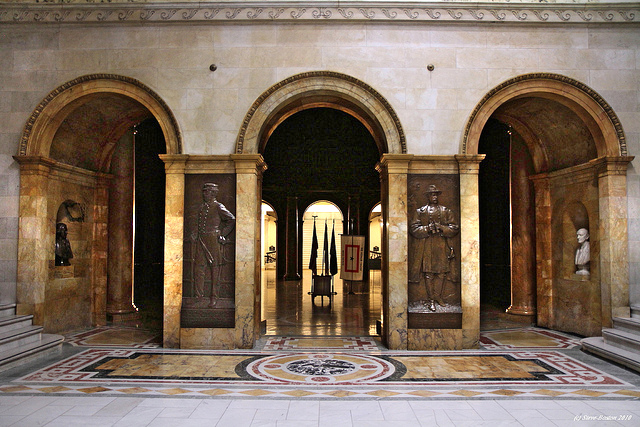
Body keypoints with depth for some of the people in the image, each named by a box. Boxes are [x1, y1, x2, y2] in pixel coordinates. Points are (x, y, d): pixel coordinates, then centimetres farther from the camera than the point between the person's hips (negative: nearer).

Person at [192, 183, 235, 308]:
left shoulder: (218, 207, -3)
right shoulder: (202, 207, 17)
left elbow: (232, 220, -8)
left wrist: (222, 235, -9)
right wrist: (196, 234, 13)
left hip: (213, 240, -6)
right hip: (201, 241, 6)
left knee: (215, 269, 0)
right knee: (198, 268, 2)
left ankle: (214, 299, 9)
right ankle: (200, 298, 9)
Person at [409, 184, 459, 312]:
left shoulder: (446, 211, 14)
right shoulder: (420, 212, 9)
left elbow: (454, 228, 8)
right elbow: (413, 229, 2)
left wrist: (441, 228, -9)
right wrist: (428, 229, -13)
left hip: (442, 246, 2)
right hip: (426, 247, -2)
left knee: (442, 272, 1)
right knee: (428, 273, -4)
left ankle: (438, 297, 14)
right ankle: (431, 300, 3)